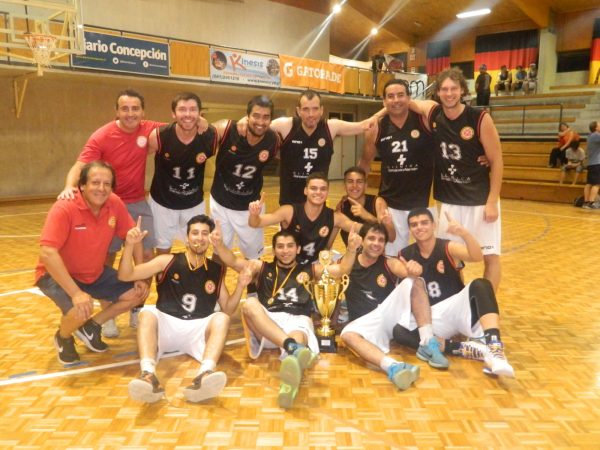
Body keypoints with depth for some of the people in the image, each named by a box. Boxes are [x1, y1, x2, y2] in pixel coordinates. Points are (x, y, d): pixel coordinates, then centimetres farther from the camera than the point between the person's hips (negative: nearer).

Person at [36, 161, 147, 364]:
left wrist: (140, 275, -4)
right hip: (58, 275, -6)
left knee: (138, 292, -2)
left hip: (95, 273, 6)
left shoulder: (115, 204, -13)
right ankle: (63, 338, 7)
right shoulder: (64, 208, -28)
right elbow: (47, 253, -35)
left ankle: (91, 327, 18)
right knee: (81, 310, -31)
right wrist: (75, 293, -39)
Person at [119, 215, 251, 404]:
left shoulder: (217, 270, 10)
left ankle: (205, 375, -52)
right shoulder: (168, 261, 4)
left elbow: (227, 309, 13)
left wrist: (240, 286, -5)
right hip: (165, 326, -1)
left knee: (221, 318, -26)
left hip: (197, 330, 1)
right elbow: (125, 275, 1)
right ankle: (148, 375, -52)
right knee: (148, 313, -29)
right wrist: (129, 245, -16)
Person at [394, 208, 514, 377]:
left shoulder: (449, 248, -5)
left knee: (481, 285, -32)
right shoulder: (405, 255, 3)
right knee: (399, 331, -28)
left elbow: (477, 256, -26)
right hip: (432, 316, 2)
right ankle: (465, 349, -33)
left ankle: (495, 349, -46)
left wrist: (464, 233, -46)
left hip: (457, 306, -1)